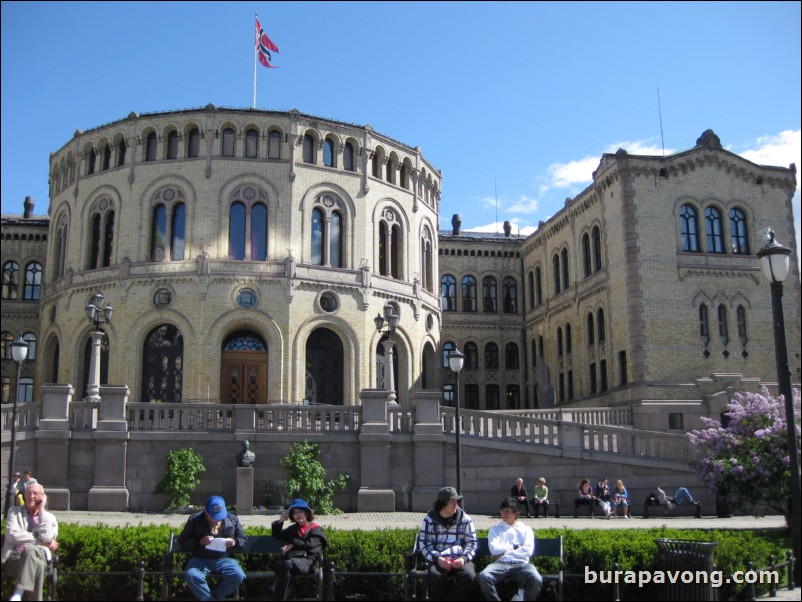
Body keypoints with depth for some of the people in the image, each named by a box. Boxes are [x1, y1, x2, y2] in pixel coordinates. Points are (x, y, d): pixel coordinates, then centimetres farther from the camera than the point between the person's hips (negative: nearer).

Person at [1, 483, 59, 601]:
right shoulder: (14, 511, 16)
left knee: (29, 549, -38)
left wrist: (42, 510, 0)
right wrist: (43, 542, -6)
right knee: (38, 564, -36)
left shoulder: (50, 517, 16)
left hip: (39, 556, 1)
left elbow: (46, 537, -6)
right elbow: (12, 535, -3)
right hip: (14, 557, 0)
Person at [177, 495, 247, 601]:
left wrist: (234, 542, -9)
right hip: (200, 560, -1)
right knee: (191, 576, -35)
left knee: (238, 575, -28)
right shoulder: (195, 520, 1)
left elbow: (243, 539, 15)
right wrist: (199, 541, -16)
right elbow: (182, 542, 1)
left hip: (223, 559, 1)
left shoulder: (232, 519, 7)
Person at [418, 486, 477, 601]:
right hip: (438, 559, -1)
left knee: (468, 575, -31)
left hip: (460, 559, 1)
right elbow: (424, 544, 0)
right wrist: (437, 558, -17)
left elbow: (472, 543, 6)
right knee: (434, 574, -34)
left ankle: (449, 598, -12)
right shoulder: (429, 519, 4)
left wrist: (464, 558, -13)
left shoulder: (465, 519, 7)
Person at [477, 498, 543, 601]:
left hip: (521, 564, 0)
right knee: (483, 576, -33)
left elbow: (528, 551, 1)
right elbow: (494, 549, 3)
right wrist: (514, 547, 5)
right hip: (501, 563, 0)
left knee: (536, 580, -34)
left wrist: (503, 552, 0)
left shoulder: (526, 529, 19)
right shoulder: (495, 529, 21)